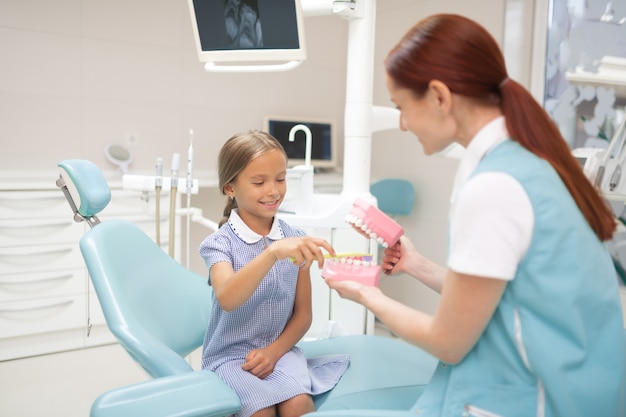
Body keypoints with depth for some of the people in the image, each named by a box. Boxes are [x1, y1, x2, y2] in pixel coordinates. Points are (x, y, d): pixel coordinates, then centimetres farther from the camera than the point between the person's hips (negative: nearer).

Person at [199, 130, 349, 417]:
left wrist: (274, 350, -10)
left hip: (278, 349, 2)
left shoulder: (295, 240, 1)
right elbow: (227, 300, -30)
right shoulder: (219, 243, -9)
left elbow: (303, 314, 6)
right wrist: (273, 251, -42)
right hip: (230, 355, -2)